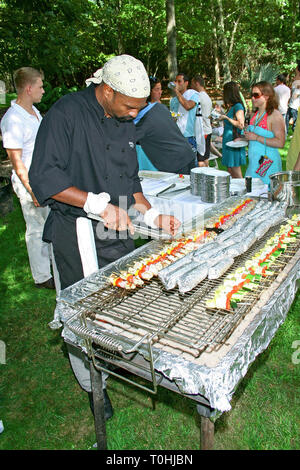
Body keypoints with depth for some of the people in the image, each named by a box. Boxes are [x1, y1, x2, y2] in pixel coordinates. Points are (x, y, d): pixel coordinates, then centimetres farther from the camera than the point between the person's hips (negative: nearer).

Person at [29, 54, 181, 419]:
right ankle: (92, 385, 29)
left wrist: (152, 215, 4)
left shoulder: (125, 123, 12)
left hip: (118, 231, 7)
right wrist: (100, 205, -25)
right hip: (77, 234, -6)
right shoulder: (66, 113, -12)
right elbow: (44, 178, -19)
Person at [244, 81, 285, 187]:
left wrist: (256, 137, -20)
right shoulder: (256, 115, 14)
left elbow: (280, 143, -20)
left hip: (267, 165, -8)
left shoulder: (275, 115, -11)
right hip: (253, 162, 8)